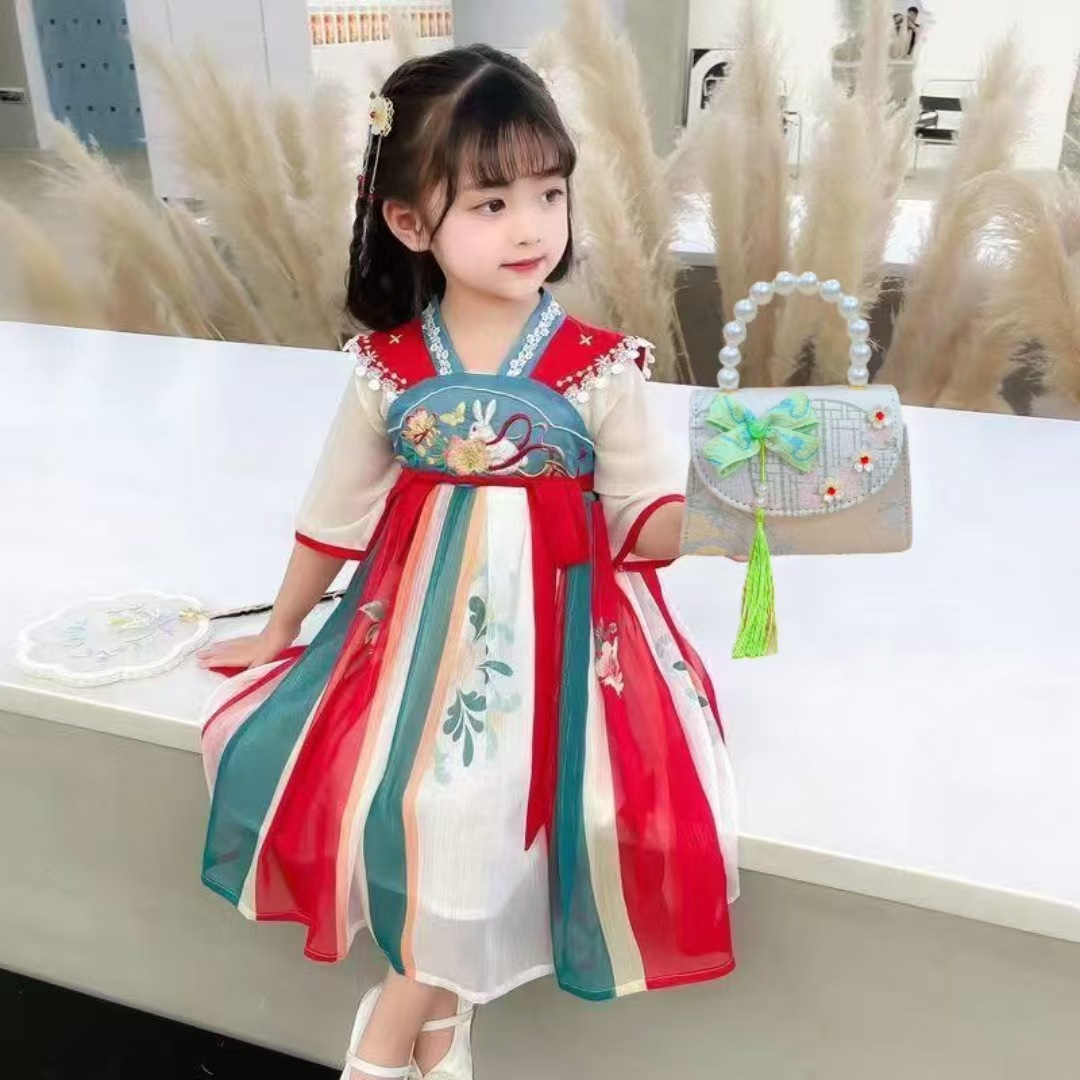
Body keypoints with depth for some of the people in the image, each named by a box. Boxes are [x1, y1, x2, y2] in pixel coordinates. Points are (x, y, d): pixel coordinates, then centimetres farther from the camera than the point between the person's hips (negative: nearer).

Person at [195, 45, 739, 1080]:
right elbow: (336, 512, 9)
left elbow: (645, 519, -5)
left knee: (468, 796, -20)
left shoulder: (600, 366, -8)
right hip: (422, 623, 3)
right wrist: (280, 631, 19)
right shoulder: (388, 368, -3)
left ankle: (411, 996, 8)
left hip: (560, 627, -2)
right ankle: (436, 994, 14)